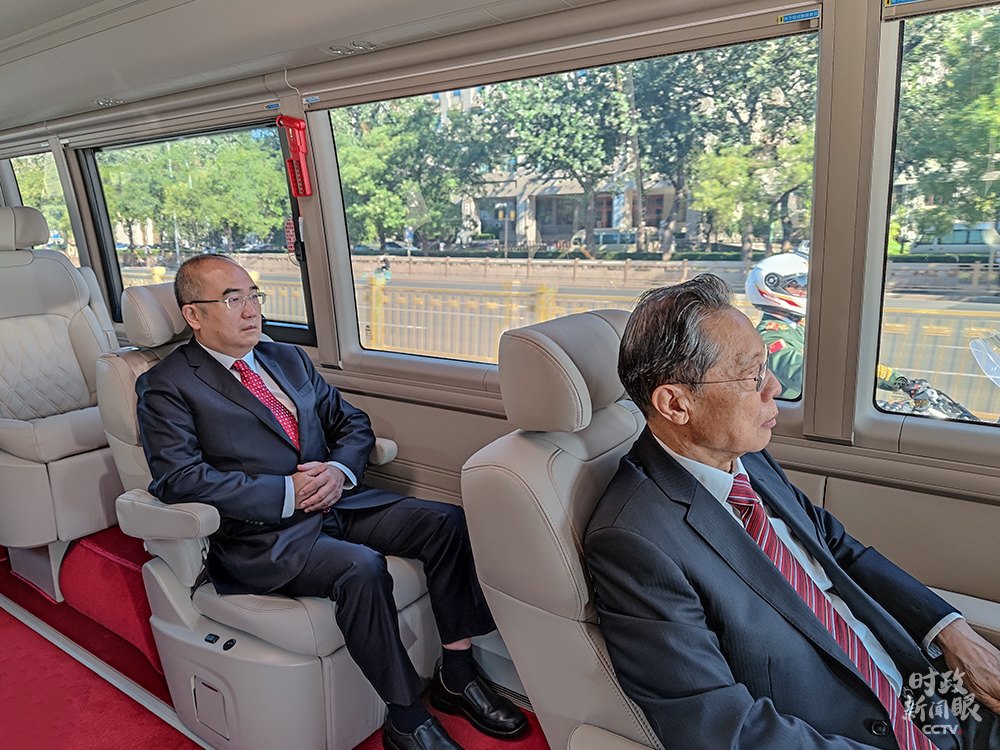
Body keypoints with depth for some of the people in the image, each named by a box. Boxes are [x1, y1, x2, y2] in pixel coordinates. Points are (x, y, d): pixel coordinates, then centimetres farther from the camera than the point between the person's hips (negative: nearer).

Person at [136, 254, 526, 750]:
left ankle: (457, 677, 1)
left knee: (445, 521, -11)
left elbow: (353, 423, 17)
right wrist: (287, 494, -17)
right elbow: (180, 478, -14)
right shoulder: (166, 387, -1)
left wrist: (340, 471, -5)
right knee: (361, 567, -32)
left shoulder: (288, 357, 17)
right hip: (263, 533, -6)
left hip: (336, 501, 7)